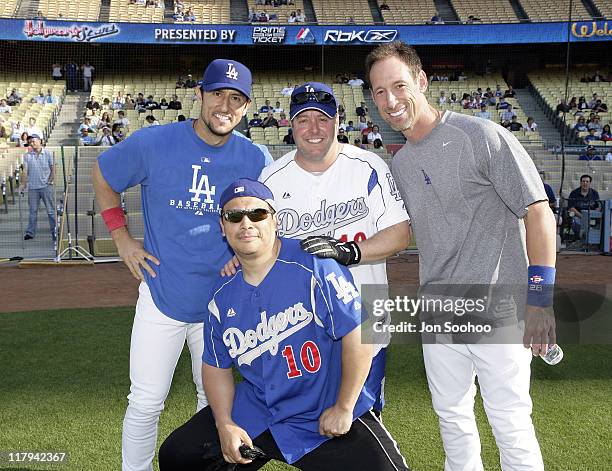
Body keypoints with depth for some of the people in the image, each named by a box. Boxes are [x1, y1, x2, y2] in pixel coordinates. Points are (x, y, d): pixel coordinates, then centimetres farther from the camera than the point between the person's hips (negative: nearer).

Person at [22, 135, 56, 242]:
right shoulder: (27, 156, 6)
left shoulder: (48, 153, 1)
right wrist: (24, 184, -5)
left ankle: (54, 232, 3)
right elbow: (25, 170, 3)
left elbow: (53, 168, 3)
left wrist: (51, 179, -8)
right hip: (32, 187, 2)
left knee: (51, 210, -1)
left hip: (46, 186, -2)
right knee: (33, 210, 8)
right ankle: (30, 232, 14)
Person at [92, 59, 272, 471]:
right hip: (162, 295, -2)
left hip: (223, 302, 2)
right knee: (146, 403, 5)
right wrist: (121, 237, 0)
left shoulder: (257, 159, -6)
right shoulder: (152, 143, -11)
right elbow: (103, 176, 7)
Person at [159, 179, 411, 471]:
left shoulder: (313, 267, -19)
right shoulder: (223, 295, 1)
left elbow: (359, 334, -20)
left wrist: (344, 408, -15)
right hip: (256, 412, 5)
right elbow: (215, 366, 10)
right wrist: (225, 425, -4)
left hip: (328, 414, -5)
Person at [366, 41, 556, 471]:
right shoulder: (399, 164, 9)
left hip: (499, 309, -6)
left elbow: (539, 213, -14)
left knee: (509, 420, 0)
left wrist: (540, 300, -18)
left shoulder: (482, 136, -13)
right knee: (451, 414, 18)